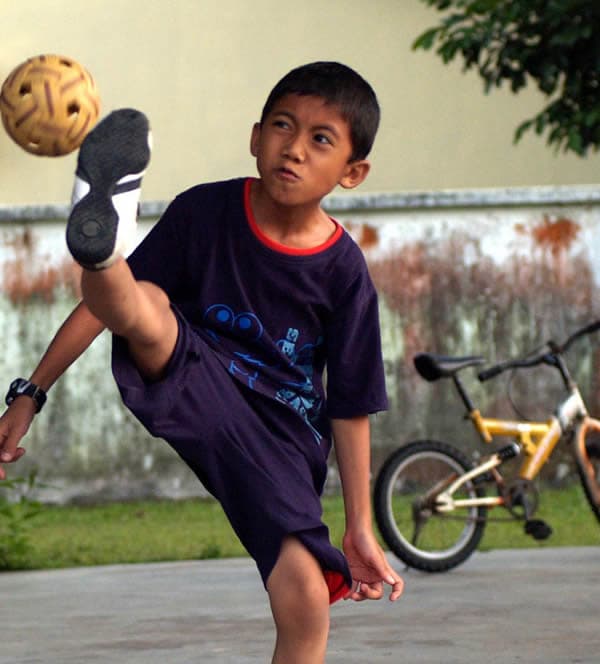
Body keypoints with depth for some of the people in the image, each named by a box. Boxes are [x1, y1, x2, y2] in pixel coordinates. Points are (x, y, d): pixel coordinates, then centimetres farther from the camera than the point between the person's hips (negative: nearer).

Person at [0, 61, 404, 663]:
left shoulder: (343, 271, -5)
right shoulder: (205, 212, -6)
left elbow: (351, 406, 2)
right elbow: (103, 305, -3)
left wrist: (360, 529, 5)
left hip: (279, 432, 0)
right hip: (193, 386, 0)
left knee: (307, 601, -20)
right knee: (143, 304, -32)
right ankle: (99, 240, -68)